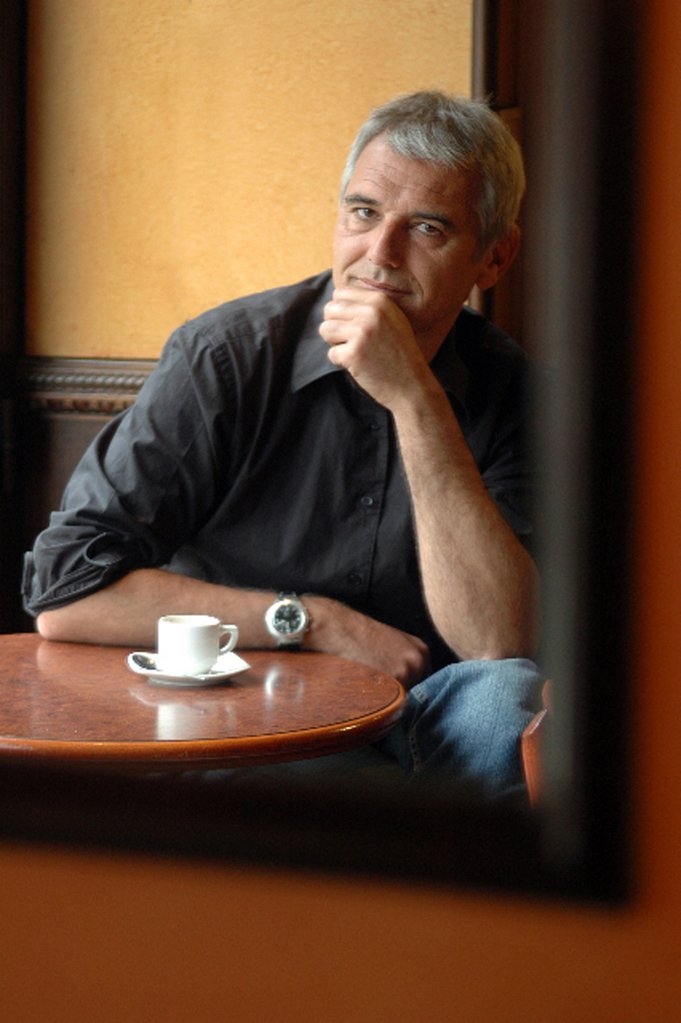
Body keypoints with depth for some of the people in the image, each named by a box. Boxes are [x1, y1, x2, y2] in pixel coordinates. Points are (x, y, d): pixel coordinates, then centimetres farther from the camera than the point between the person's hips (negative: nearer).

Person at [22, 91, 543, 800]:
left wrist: (414, 398, -22)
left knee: (510, 697, -29)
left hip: (407, 729, 3)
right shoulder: (227, 357, -7)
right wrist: (312, 621, -12)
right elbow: (64, 591, -12)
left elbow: (498, 639, -17)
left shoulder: (509, 391, -2)